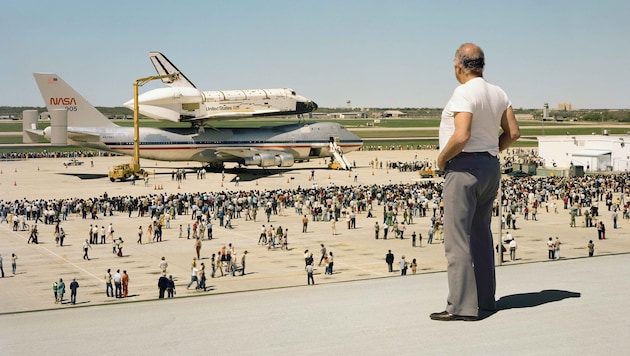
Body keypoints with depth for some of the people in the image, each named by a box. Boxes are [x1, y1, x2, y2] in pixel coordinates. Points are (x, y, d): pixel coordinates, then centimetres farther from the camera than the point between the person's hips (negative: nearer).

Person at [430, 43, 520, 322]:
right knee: (481, 234, 17)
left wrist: (442, 158, -10)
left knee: (457, 239, -7)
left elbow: (462, 136, -25)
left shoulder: (464, 93, -15)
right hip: (491, 167, 9)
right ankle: (486, 298, 24)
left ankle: (461, 306, -8)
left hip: (464, 167, -9)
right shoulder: (498, 93, 10)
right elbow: (513, 133, 11)